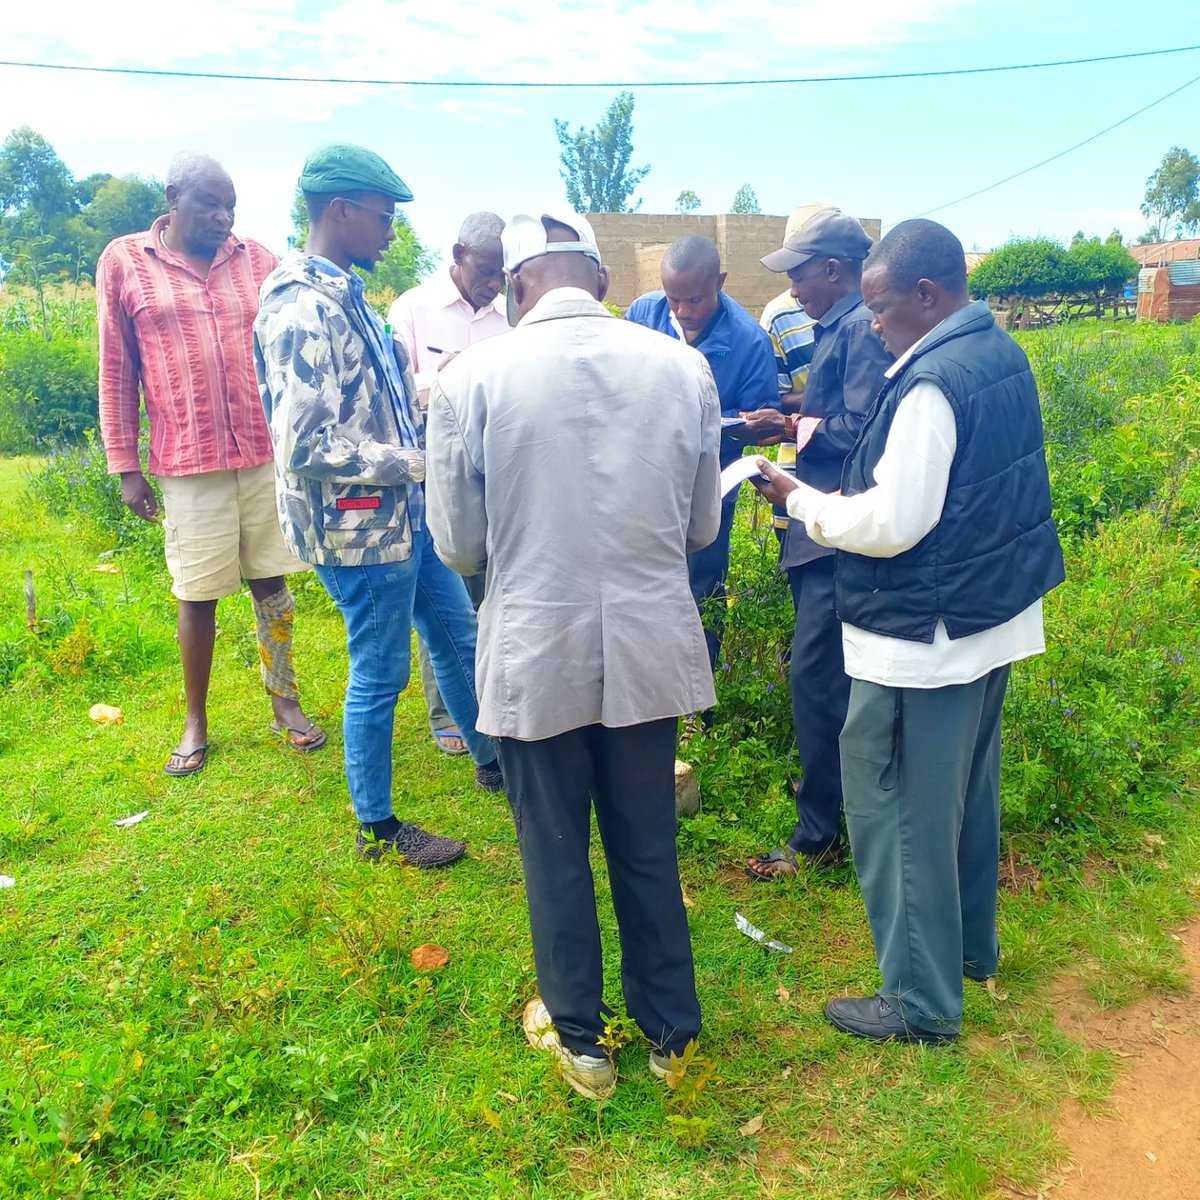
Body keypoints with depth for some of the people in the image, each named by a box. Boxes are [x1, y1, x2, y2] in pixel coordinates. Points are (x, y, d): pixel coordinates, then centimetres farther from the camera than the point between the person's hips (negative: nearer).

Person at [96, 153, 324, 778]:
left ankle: (284, 703, 24)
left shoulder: (256, 259, 7)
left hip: (269, 456, 2)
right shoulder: (124, 261, 2)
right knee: (196, 596, 6)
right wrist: (125, 467, 0)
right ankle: (195, 723, 22)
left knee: (271, 584, 9)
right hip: (189, 467, -2)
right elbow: (116, 372, 3)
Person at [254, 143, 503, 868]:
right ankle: (377, 828, 25)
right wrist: (416, 463, -21)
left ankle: (490, 759, 42)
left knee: (458, 636, 21)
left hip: (403, 515, 10)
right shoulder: (304, 310, -21)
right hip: (361, 528, -9)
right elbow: (307, 446, -27)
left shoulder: (344, 294, 10)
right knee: (380, 676, 5)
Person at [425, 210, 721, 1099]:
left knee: (555, 852, 17)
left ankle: (579, 1037, 37)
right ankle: (671, 1032, 39)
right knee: (649, 847, 20)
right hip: (651, 648, 3)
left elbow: (460, 545, -3)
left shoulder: (472, 378, -11)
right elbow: (701, 526, 5)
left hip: (534, 653, -2)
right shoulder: (684, 367, -4)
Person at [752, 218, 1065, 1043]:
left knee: (900, 812, 2)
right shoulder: (1003, 356, 8)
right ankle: (972, 943, 41)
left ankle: (921, 1000, 16)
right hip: (996, 615, 10)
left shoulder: (932, 382, -21)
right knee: (969, 790, 22)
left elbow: (893, 524, -23)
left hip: (925, 635, -10)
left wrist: (800, 498, -10)